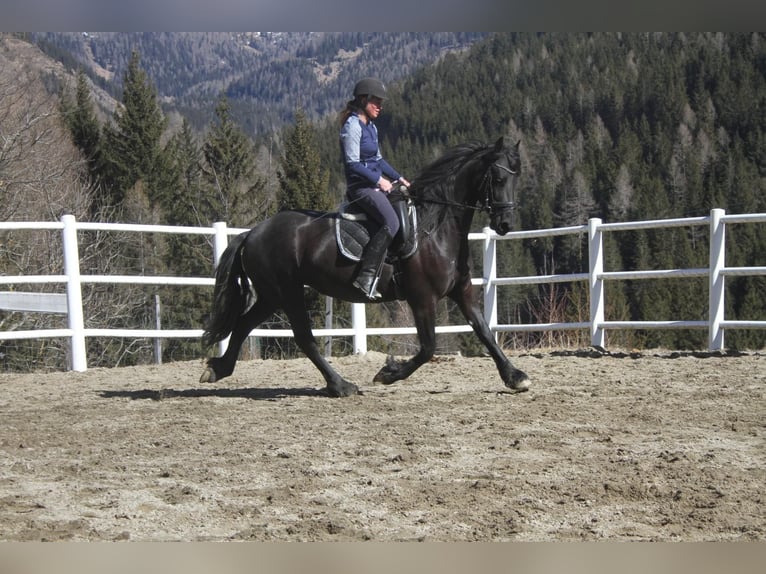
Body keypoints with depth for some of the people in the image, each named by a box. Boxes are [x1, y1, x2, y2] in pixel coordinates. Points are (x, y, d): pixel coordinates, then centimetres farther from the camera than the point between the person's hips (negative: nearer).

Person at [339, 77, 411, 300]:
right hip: (360, 187, -10)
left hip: (376, 184, 10)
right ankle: (366, 276, -31)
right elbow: (353, 164, -19)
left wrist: (399, 178, 16)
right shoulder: (352, 125, -12)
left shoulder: (371, 126, 16)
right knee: (391, 223, -29)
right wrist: (379, 180, -17)